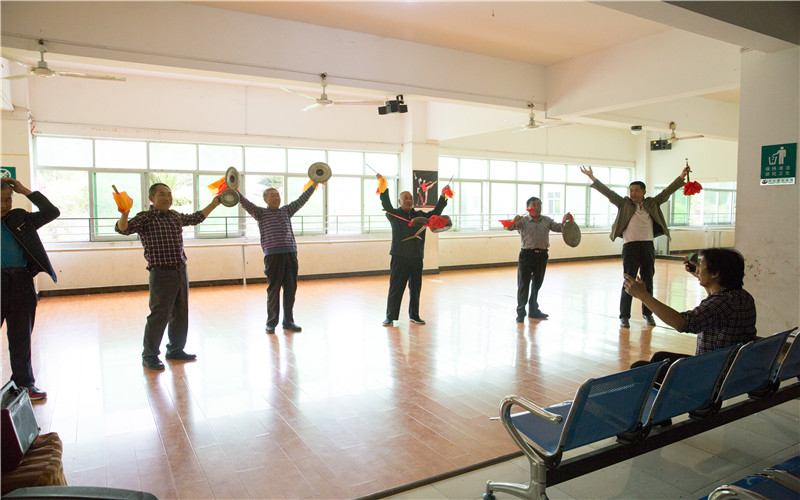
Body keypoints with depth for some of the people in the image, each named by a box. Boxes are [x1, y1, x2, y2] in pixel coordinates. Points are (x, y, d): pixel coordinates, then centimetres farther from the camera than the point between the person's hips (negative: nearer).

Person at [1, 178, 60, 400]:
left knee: (21, 337, 12)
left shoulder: (19, 219, 10)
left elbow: (52, 212, 9)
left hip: (21, 284, 3)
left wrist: (25, 191, 4)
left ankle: (24, 382, 22)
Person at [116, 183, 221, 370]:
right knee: (159, 315, -7)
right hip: (161, 273, -7)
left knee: (181, 314, 14)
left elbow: (195, 218, 33)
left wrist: (213, 204, 36)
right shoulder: (145, 218, -5)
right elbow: (123, 228, -20)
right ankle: (150, 356, 8)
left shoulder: (176, 216, 15)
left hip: (181, 271, 7)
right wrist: (124, 214, -40)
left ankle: (175, 349, 29)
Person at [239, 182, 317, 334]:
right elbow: (246, 203, -6)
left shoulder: (286, 211, 18)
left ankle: (288, 322, 17)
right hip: (273, 255, -4)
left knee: (290, 289, 6)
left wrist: (314, 184, 19)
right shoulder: (261, 213, 7)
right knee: (273, 290, 0)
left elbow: (301, 200, 19)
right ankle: (271, 323, 11)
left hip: (291, 254, 4)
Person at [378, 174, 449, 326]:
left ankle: (414, 315, 24)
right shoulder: (394, 215, 0)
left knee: (415, 288, 11)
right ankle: (390, 317, 7)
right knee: (395, 288, -2)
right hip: (399, 258, -4)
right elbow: (386, 204, -16)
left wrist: (443, 197, 0)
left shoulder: (420, 216, 13)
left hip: (417, 258, 4)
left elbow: (436, 212, 10)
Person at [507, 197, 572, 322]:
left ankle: (534, 311, 29)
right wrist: (514, 221, -40)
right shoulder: (523, 220, -5)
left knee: (537, 284, 15)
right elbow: (509, 227, -18)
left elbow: (559, 228, 5)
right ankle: (521, 313, 9)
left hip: (542, 255, 5)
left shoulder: (547, 220, 9)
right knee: (523, 284, 0)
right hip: (527, 254, -4)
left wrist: (564, 221, -15)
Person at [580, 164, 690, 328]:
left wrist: (681, 177, 2)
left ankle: (648, 313, 24)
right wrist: (593, 178, -8)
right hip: (630, 247, -3)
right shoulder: (624, 204, 4)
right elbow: (607, 192, -1)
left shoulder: (652, 203, 10)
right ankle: (624, 316, 7)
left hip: (648, 247, 3)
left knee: (648, 282, 11)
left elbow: (667, 191, 10)